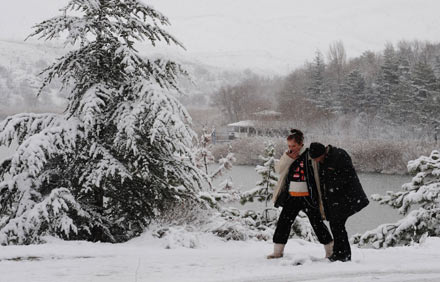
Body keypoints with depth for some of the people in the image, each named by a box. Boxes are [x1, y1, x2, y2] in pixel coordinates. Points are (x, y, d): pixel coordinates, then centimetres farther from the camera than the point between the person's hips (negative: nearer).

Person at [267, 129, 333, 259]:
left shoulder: (310, 155, -9)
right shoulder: (288, 155, 8)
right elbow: (279, 169, 1)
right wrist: (289, 158, -14)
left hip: (308, 197, -5)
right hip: (291, 197, 5)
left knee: (317, 223, 2)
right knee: (283, 222, 4)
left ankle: (330, 250, 16)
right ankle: (278, 251, 14)